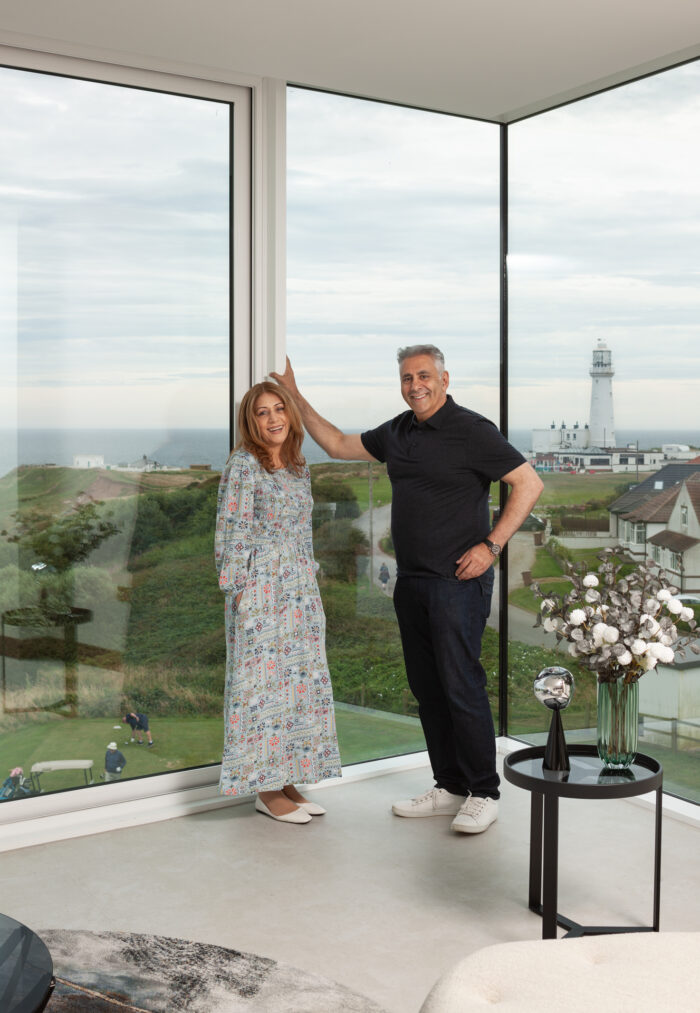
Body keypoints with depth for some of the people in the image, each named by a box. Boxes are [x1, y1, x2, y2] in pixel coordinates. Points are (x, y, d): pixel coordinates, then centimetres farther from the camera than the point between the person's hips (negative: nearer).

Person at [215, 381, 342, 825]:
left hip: (301, 588, 8)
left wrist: (311, 581, 16)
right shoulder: (243, 464, -8)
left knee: (302, 679, 8)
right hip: (260, 588, -7)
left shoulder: (299, 468, 13)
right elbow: (232, 529, -11)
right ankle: (265, 790, 6)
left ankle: (288, 781, 19)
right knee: (264, 680, -3)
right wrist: (237, 591, -14)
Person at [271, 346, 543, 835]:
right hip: (411, 581, 8)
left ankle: (484, 793, 6)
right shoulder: (398, 432, 12)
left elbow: (529, 483, -9)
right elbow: (340, 445, 25)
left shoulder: (472, 430, -9)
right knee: (427, 688, 11)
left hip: (457, 581, -8)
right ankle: (450, 787, 22)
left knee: (461, 685, -7)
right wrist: (296, 397, 21)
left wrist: (491, 545, -14)